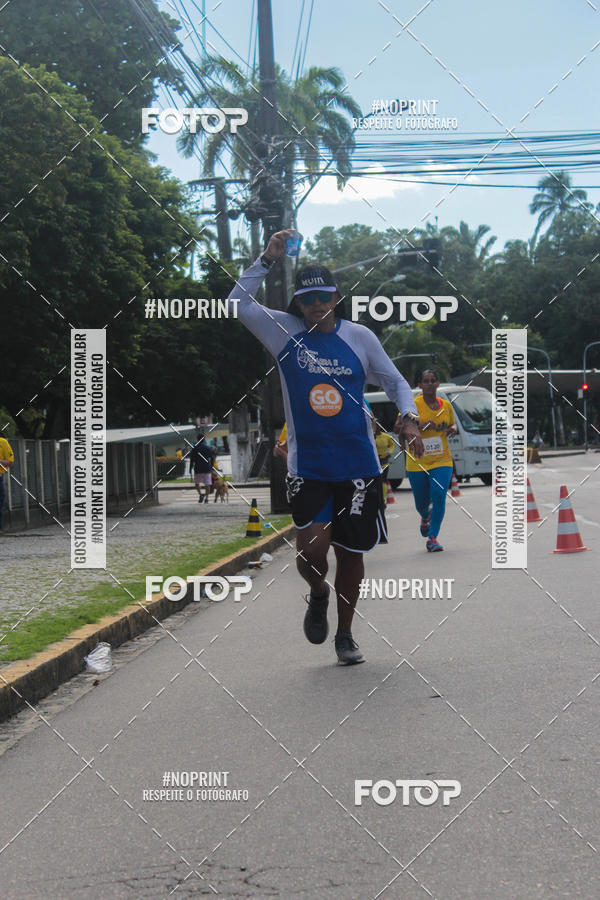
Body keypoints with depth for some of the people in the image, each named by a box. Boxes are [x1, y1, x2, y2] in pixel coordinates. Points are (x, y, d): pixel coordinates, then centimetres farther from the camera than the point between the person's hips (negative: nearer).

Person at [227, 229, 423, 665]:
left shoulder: (359, 336, 3)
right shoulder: (285, 331, 1)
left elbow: (394, 381, 13)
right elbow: (238, 303, -11)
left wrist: (409, 417, -4)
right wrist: (268, 259, -15)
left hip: (358, 463, 1)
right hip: (308, 465, -1)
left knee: (351, 552, 8)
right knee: (312, 550, -13)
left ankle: (345, 634, 27)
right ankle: (318, 596, 23)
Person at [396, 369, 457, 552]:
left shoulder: (446, 405, 7)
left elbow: (453, 424, 23)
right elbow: (397, 427, -10)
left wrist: (453, 429, -1)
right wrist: (419, 425, -24)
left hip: (441, 461, 2)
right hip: (417, 462, -2)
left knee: (439, 496, -16)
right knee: (422, 502, 7)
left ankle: (432, 537, -5)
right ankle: (425, 518, 44)